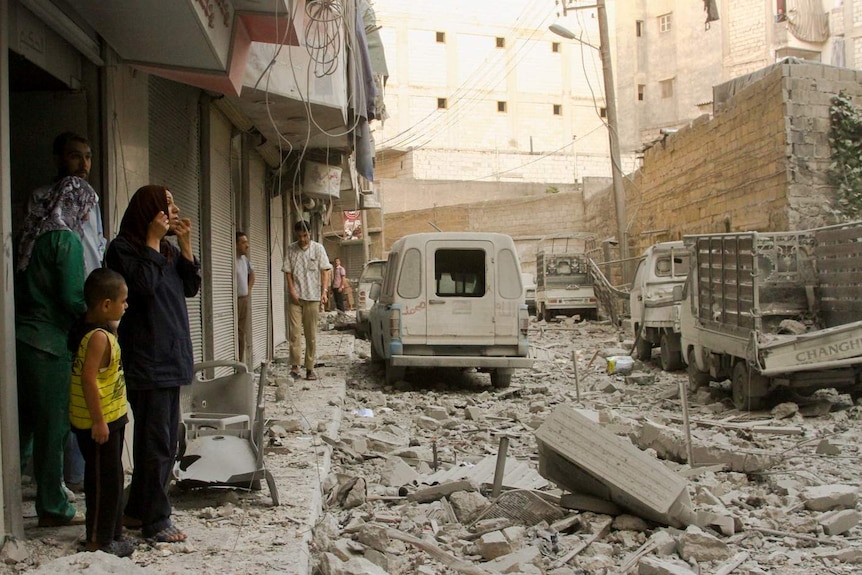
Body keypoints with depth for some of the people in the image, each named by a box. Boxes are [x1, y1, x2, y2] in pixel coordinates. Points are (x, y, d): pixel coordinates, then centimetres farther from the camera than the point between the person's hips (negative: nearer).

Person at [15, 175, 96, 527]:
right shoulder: (66, 238, -11)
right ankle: (52, 507, 9)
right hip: (50, 342, -8)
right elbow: (72, 297, -15)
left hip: (22, 336, 8)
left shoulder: (33, 233, 13)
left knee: (24, 422, 14)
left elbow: (21, 287, 16)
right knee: (52, 425, 1)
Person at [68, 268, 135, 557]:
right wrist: (98, 421, -25)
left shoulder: (90, 327, 9)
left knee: (111, 479, 18)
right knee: (105, 480, -1)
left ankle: (111, 532, 30)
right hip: (98, 422, -10)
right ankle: (99, 540, 9)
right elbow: (88, 379, -28)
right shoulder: (98, 337, -22)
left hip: (109, 418, 10)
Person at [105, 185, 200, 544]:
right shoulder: (123, 247, -7)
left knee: (166, 441, 14)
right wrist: (153, 240, -15)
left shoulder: (168, 249, 16)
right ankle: (155, 520, 5)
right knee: (157, 444, -5)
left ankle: (138, 510, 25)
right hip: (145, 360, -9)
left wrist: (185, 244, 1)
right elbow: (144, 284, -21)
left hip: (170, 357, 9)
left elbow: (191, 287, 9)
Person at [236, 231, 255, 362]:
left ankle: (240, 363, 19)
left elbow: (251, 274, 31)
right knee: (234, 335, -10)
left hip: (244, 299, 9)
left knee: (242, 333, 12)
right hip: (235, 301, -9)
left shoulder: (245, 259, 11)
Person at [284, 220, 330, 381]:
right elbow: (288, 272, 5)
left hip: (312, 297, -1)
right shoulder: (291, 249, 5)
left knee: (311, 334, 4)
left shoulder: (318, 248, 2)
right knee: (294, 331, -6)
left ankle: (310, 368, 10)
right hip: (295, 297, 1)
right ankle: (294, 366, -1)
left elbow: (324, 271, 1)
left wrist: (324, 291, -8)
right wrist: (292, 291, -6)